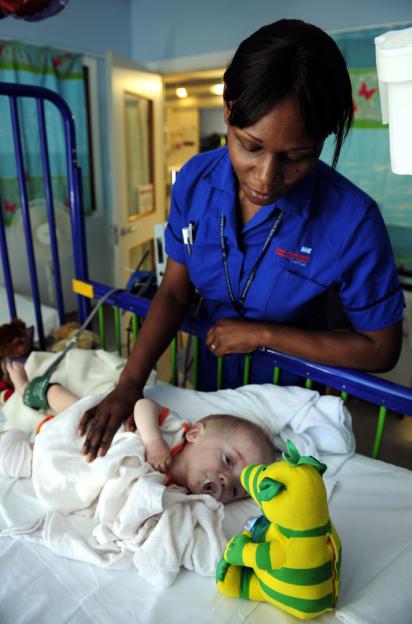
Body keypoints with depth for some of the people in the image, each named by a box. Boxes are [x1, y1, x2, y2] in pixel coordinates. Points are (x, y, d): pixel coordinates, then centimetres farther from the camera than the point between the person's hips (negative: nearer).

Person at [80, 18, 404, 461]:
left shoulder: (352, 221, -29)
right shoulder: (194, 181, -18)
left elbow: (381, 349, -18)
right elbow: (174, 291, -10)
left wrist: (264, 334, -24)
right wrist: (129, 383, -22)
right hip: (210, 379, 3)